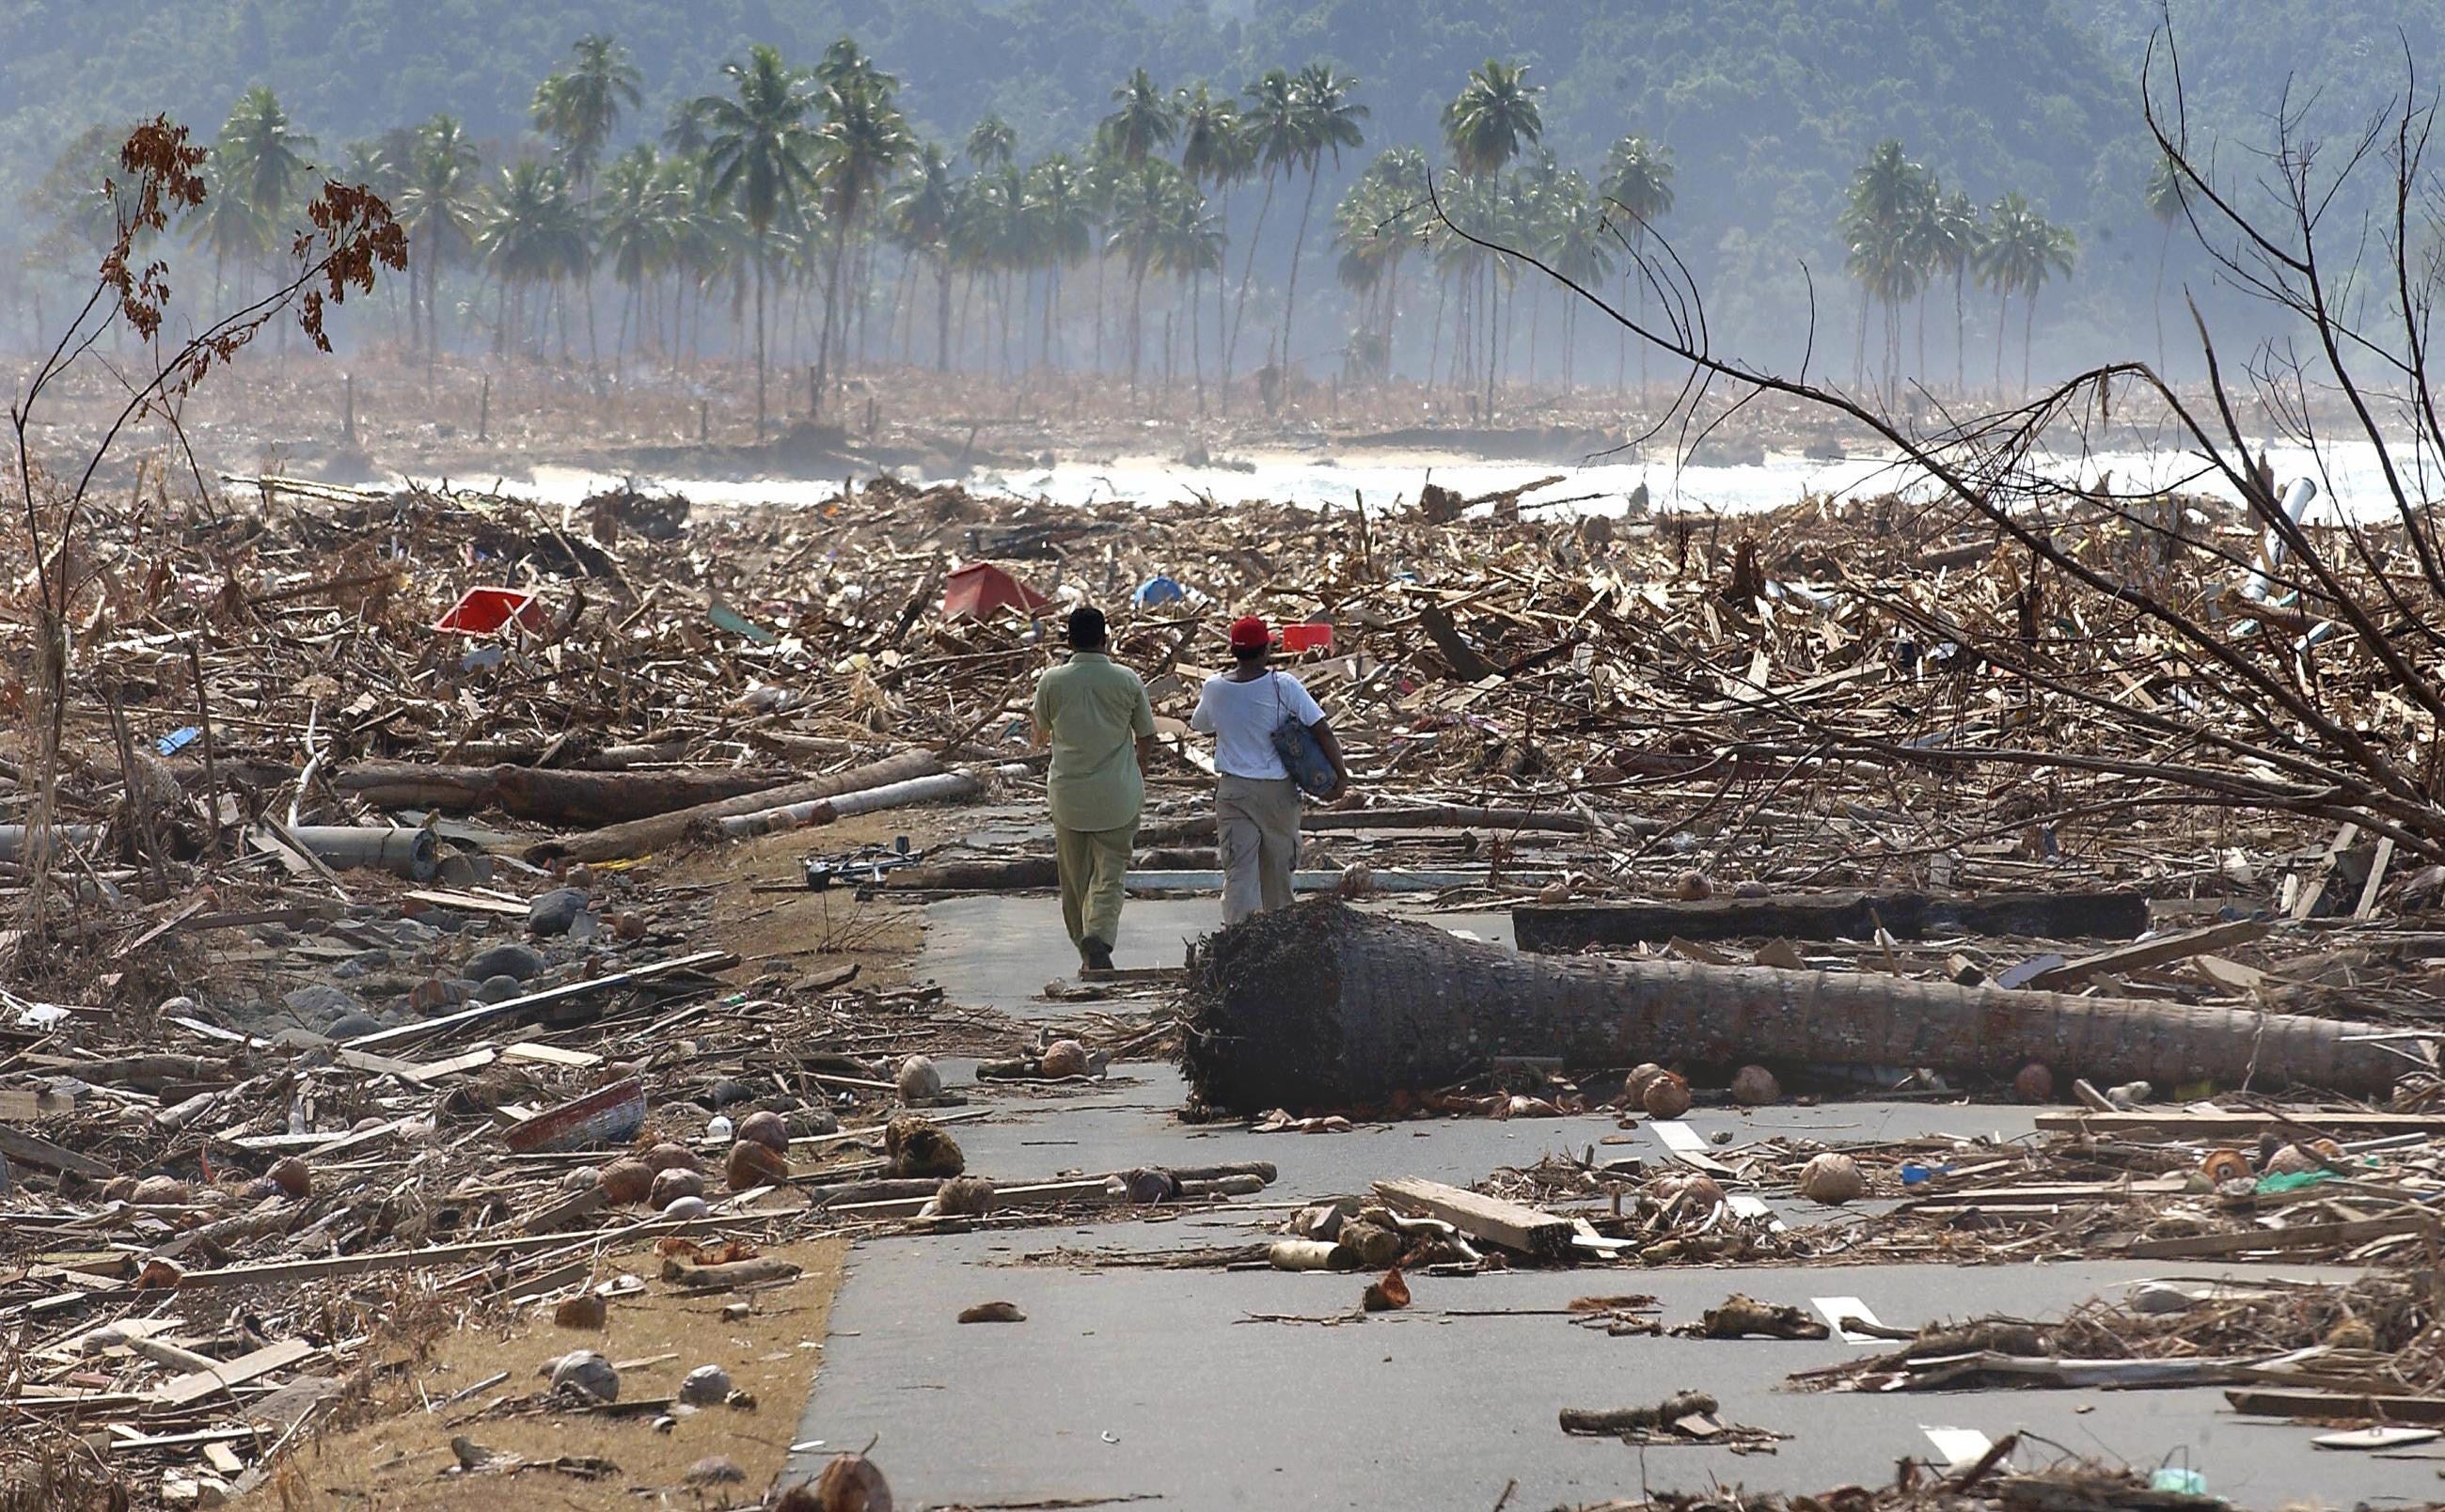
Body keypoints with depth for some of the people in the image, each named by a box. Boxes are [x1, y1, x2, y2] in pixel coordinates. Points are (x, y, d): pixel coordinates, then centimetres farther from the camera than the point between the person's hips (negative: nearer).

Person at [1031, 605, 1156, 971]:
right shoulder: (1127, 681, -5)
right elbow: (1147, 739, 5)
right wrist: (1137, 770, 24)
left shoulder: (1051, 681, -5)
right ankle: (1099, 936, -22)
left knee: (1074, 877, 12)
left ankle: (1087, 949, 16)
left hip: (1068, 793, 1)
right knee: (1109, 874, 0)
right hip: (1118, 795, -1)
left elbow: (1040, 734, 11)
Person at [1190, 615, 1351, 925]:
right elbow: (1322, 730, -10)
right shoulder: (1283, 685, -9)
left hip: (1233, 789, 0)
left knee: (1238, 871, -5)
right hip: (1278, 790, 0)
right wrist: (1341, 774, -3)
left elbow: (1200, 726, 16)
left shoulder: (1215, 688, -3)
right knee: (1277, 869, 16)